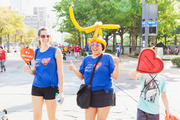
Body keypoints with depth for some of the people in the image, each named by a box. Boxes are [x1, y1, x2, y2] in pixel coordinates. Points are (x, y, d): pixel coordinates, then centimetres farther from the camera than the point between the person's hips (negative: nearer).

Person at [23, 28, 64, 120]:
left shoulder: (56, 51, -5)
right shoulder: (36, 52, 8)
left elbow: (60, 72, -6)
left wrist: (61, 92, -9)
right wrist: (28, 70, -8)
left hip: (50, 88, -3)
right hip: (36, 87, 4)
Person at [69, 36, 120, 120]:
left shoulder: (107, 58, -1)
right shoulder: (87, 59, 10)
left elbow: (115, 76, -5)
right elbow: (81, 77, 11)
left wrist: (117, 64, -20)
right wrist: (74, 70, -5)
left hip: (104, 94, -3)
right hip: (89, 94, 3)